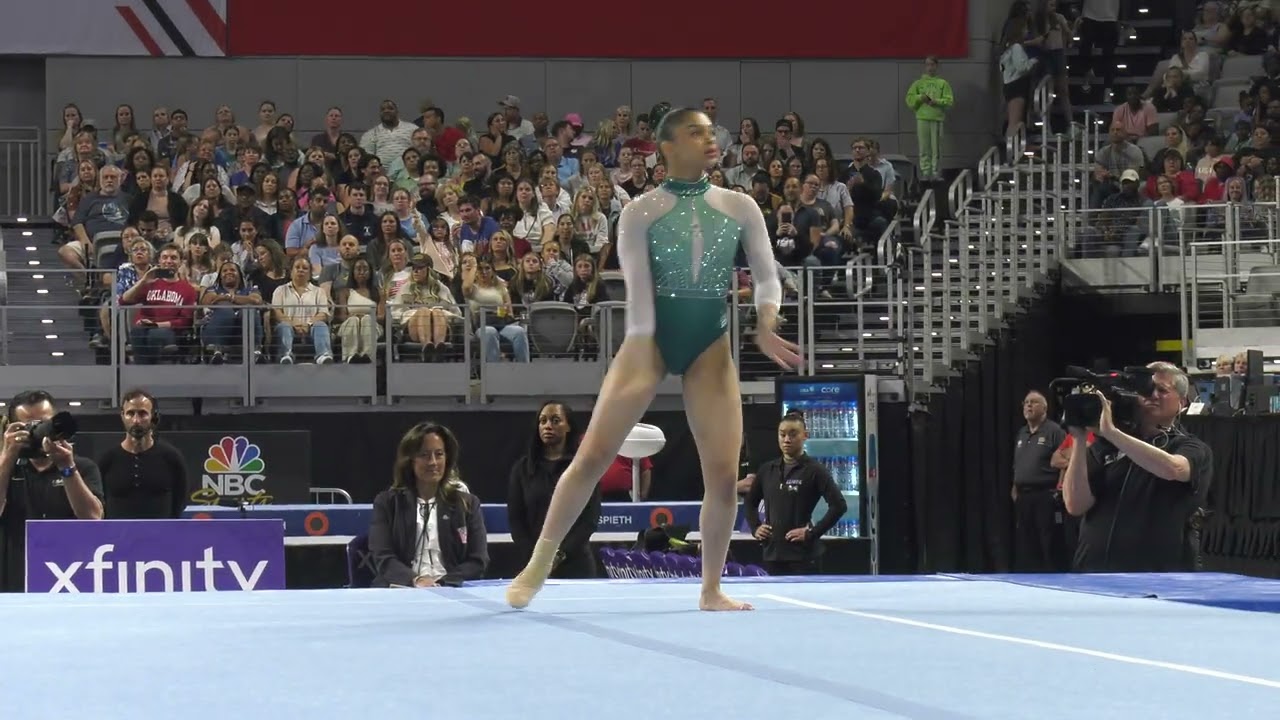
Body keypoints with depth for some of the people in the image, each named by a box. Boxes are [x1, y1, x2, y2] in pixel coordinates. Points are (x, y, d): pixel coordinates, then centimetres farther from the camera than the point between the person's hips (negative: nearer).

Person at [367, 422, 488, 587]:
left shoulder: (467, 504, 15)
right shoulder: (387, 503, 12)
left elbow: (478, 561, 7)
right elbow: (383, 558, 1)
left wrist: (442, 583, -12)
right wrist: (415, 580, -19)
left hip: (451, 591, 1)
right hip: (401, 591, -1)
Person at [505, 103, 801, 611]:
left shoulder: (740, 208, 4)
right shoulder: (640, 212, -4)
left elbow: (766, 275, 4)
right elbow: (638, 289, -12)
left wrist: (765, 326, -17)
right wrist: (642, 367, -21)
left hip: (710, 346, 2)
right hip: (652, 338, -2)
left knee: (723, 472, -6)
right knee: (592, 456, -7)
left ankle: (711, 589, 8)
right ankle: (540, 564, 6)